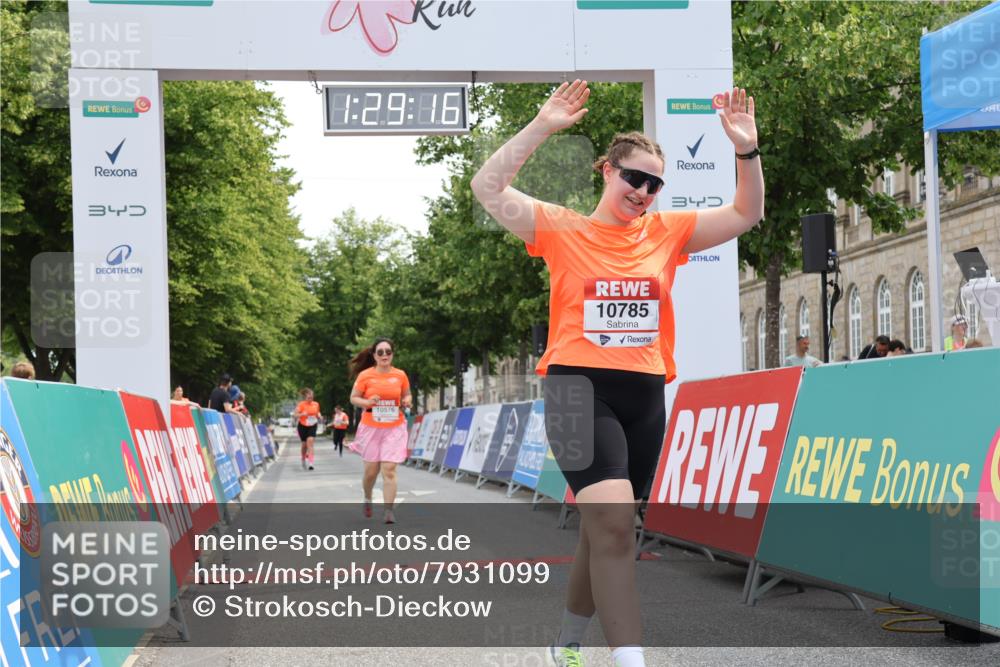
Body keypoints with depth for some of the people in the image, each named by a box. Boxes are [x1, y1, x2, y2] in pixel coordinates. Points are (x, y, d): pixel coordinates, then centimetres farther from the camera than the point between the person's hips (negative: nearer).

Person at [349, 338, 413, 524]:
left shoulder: (400, 375, 0)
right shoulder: (365, 375, -5)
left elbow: (407, 395, 16)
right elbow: (353, 398, 2)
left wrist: (407, 401, -7)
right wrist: (367, 402, -17)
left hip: (394, 429, 0)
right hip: (371, 428, 0)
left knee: (389, 469, -11)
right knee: (371, 470, 7)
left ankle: (388, 510, -9)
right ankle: (367, 500, 36)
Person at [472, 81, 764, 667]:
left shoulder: (667, 233, 9)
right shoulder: (563, 230, 1)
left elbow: (746, 214, 9)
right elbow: (488, 188, -7)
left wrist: (747, 149, -7)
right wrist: (542, 127, -13)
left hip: (644, 397, 5)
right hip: (579, 389, -5)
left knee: (604, 528, 14)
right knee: (613, 518, -23)